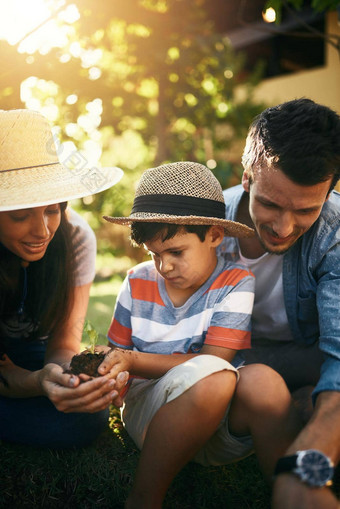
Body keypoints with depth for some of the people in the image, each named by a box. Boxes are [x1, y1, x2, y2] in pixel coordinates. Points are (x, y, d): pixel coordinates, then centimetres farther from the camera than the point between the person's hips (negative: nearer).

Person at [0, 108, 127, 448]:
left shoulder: (75, 238, -23)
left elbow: (63, 342, -19)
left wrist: (65, 370, -43)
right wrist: (36, 382, -47)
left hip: (30, 350, 2)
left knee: (86, 417, -24)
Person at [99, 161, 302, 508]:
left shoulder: (235, 282, -4)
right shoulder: (138, 282, 6)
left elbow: (214, 360, -11)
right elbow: (118, 351, 13)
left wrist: (133, 360, -17)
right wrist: (107, 369, -12)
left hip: (222, 421, 0)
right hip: (147, 409, 1)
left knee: (261, 379, -34)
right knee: (210, 378, -34)